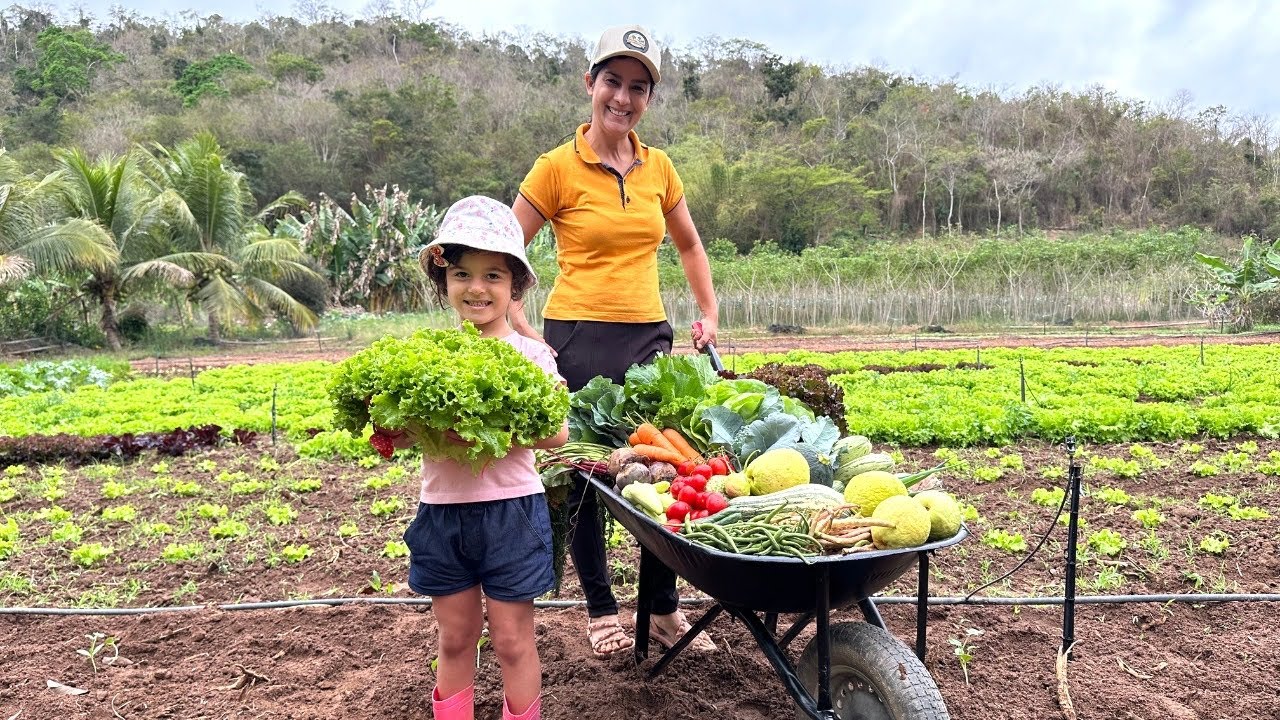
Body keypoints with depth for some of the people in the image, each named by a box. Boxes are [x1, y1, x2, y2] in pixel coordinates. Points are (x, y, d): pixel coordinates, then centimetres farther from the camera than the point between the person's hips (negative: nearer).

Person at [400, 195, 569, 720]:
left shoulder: (529, 353, -5)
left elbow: (557, 434, -12)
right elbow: (402, 433, 3)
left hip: (510, 509, -3)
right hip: (442, 510, 3)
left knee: (512, 640, 8)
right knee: (455, 637, 17)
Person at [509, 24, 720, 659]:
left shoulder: (658, 167, 8)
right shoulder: (558, 167, -5)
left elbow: (689, 245, 22)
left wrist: (709, 313, 13)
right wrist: (523, 334, -11)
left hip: (648, 336, 4)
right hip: (578, 339, -4)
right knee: (582, 475, 5)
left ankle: (664, 609, 24)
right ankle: (601, 611, 24)